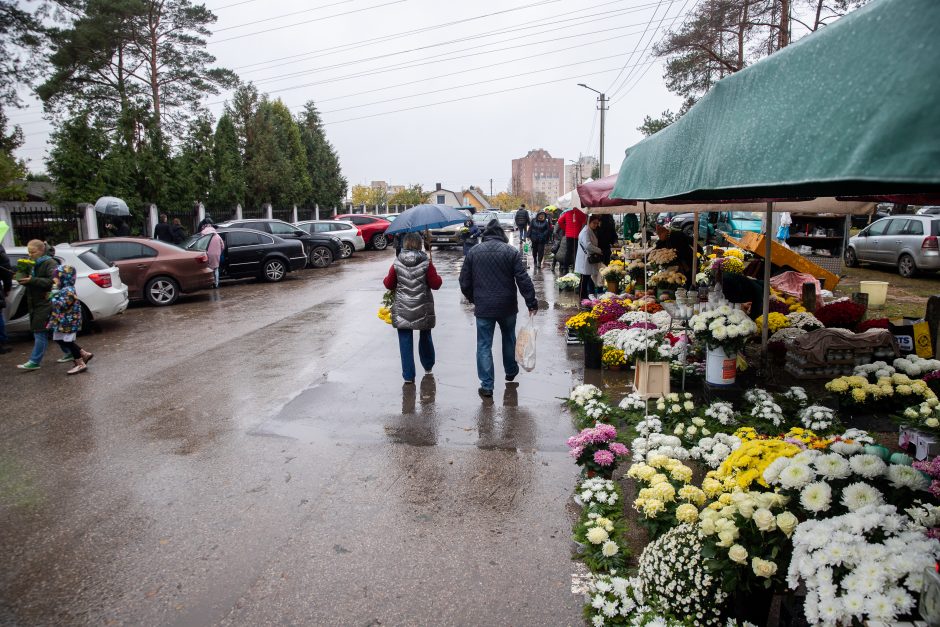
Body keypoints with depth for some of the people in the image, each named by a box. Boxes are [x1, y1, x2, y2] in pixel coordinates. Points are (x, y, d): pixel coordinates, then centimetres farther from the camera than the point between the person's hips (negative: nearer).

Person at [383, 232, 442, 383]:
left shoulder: (397, 264, -5)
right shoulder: (426, 263, -8)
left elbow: (389, 284, 3)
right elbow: (435, 284, -6)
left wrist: (386, 280, 23)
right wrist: (438, 278, 14)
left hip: (402, 309, 0)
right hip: (423, 308, 1)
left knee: (405, 341, 4)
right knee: (425, 337, 20)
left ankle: (408, 375, 5)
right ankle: (428, 367, 38)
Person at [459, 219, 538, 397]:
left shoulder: (473, 251, 0)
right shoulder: (511, 252, -5)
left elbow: (464, 282, 3)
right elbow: (523, 280, -11)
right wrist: (532, 303, -5)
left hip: (483, 307, 0)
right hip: (507, 306, 1)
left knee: (484, 345, 5)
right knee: (509, 338, 24)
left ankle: (486, 385, 4)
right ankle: (511, 371, 41)